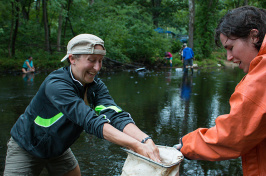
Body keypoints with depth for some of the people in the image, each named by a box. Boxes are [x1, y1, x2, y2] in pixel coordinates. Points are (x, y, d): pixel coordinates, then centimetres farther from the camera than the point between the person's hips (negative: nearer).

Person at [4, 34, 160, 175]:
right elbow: (91, 121, -43)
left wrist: (146, 140, -45)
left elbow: (115, 115, -27)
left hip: (58, 149, 6)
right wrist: (136, 146, -51)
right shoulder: (56, 85, -34)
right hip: (26, 148, -6)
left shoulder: (96, 85, -14)